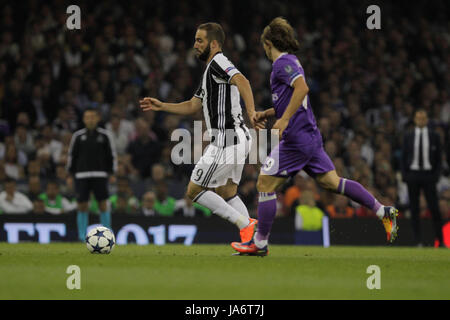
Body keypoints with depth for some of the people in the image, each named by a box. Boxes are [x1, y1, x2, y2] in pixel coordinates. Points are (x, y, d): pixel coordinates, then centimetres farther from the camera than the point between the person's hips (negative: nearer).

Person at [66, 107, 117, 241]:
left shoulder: (104, 135, 4)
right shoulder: (78, 136, 6)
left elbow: (112, 154, 9)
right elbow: (71, 155, 11)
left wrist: (112, 172, 4)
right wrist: (71, 173, 7)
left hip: (100, 175, -1)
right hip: (82, 175, 1)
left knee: (103, 204, -4)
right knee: (82, 206, -2)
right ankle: (82, 236, 4)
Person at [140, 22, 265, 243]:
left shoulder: (218, 62, -10)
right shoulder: (210, 70, 22)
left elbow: (242, 81, -29)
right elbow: (193, 106, 28)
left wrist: (251, 112, -41)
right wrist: (161, 106, 21)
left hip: (227, 140, -10)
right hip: (238, 139, 10)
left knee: (194, 190, -4)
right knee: (226, 194, 17)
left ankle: (245, 224, -10)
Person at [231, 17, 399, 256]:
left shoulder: (283, 63, -10)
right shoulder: (290, 62, 20)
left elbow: (302, 87, -27)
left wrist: (284, 120, -28)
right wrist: (265, 114, 22)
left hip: (296, 138, -10)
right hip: (310, 135, 10)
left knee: (265, 185, -3)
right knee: (332, 182, 10)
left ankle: (260, 243, 2)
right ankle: (383, 212, 7)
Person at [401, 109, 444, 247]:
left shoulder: (434, 136, 6)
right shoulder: (408, 136, 8)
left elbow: (439, 157, 7)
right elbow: (404, 157, 9)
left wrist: (436, 175, -4)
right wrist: (404, 175, 0)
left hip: (429, 175, -1)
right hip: (412, 175, 1)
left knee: (434, 208, -7)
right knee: (414, 209, 1)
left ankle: (441, 240, -2)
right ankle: (418, 241, 4)